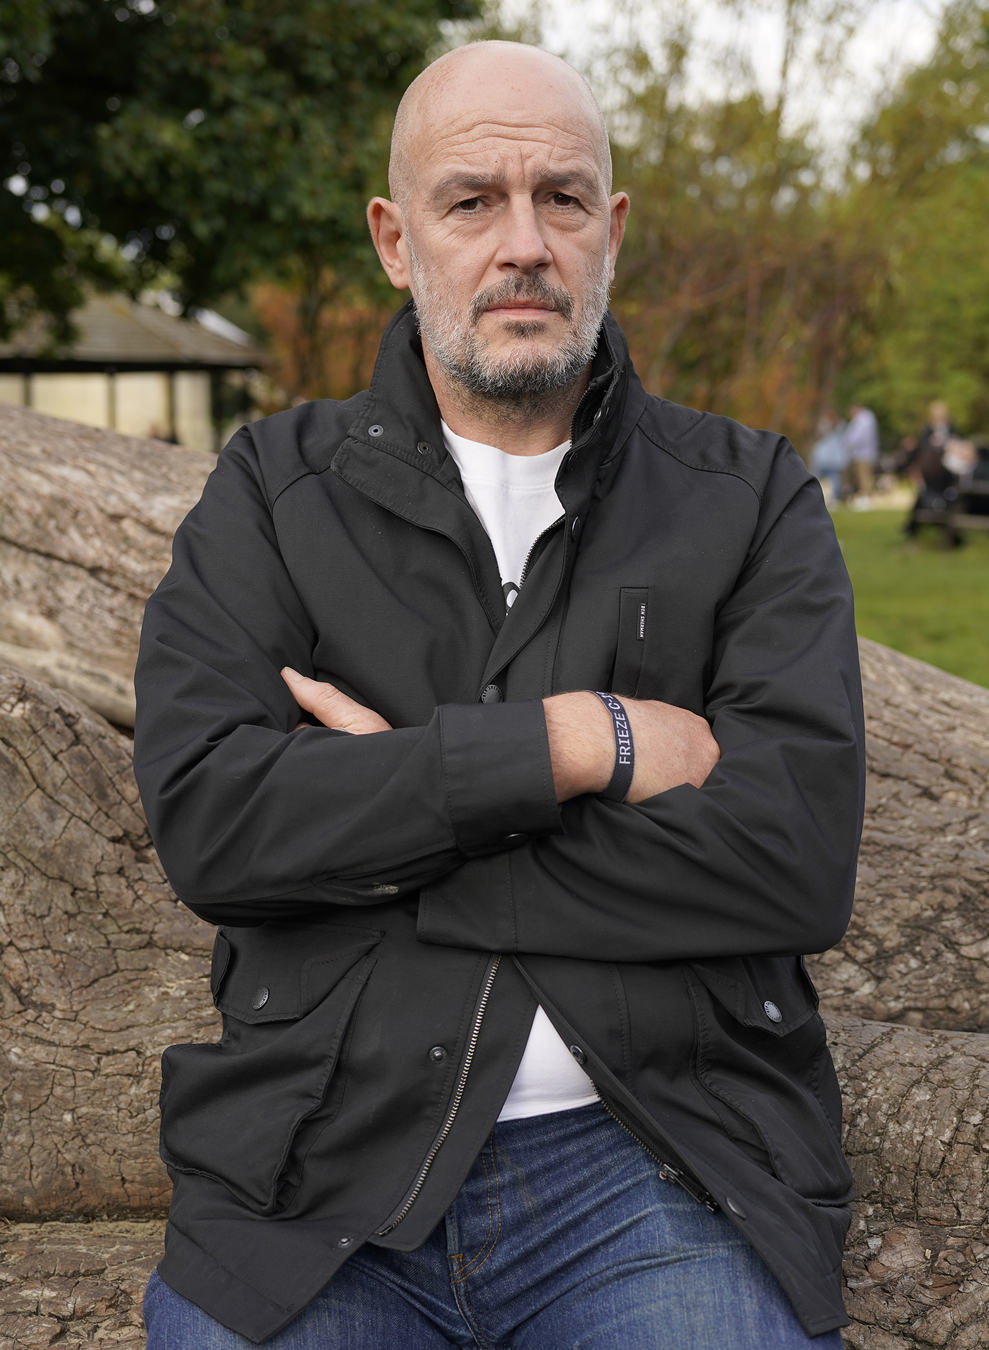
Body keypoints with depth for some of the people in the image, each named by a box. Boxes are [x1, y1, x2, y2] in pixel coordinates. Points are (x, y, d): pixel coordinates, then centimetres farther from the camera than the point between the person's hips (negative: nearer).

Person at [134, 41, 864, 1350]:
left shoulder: (752, 501, 7)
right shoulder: (272, 492, 9)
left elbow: (799, 858, -8)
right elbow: (206, 819, -8)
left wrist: (382, 855, -10)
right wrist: (580, 739, -11)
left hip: (661, 1155, 0)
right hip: (323, 1164, 1)